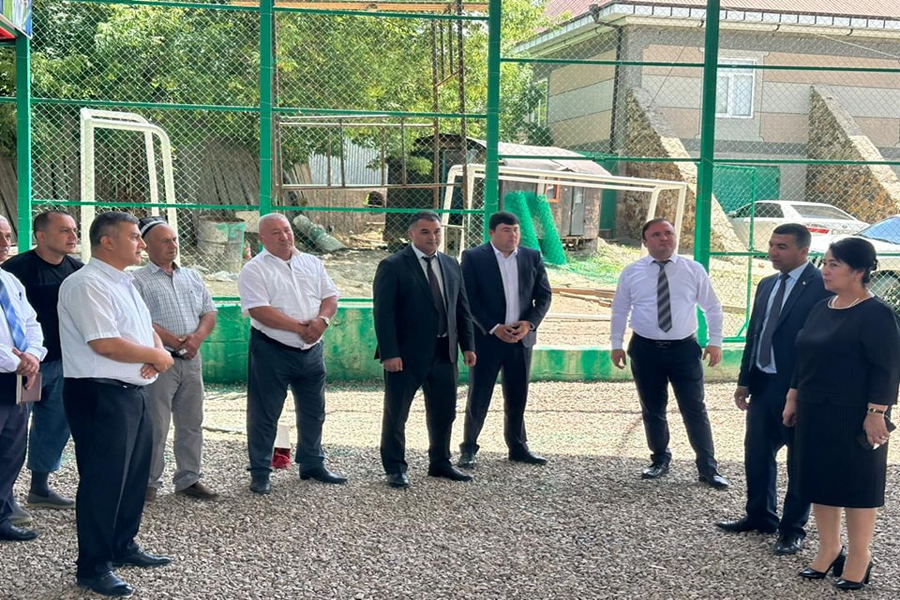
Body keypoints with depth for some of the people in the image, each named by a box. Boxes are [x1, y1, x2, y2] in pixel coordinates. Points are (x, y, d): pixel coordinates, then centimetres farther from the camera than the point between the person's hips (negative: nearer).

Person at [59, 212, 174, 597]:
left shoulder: (124, 283, 16)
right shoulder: (87, 285, -15)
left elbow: (146, 328, 21)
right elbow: (105, 344, -24)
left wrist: (156, 353, -3)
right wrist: (157, 357, -12)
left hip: (134, 392, 10)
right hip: (100, 395, -10)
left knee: (134, 474, 18)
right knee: (103, 479, -4)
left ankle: (123, 547, 33)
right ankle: (93, 566, 6)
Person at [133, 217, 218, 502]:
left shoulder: (192, 277, 15)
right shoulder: (138, 281, -3)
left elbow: (209, 312, 12)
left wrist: (197, 337, -7)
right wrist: (174, 341, -18)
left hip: (191, 359, 6)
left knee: (191, 423, 11)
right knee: (155, 425, 0)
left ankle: (188, 478, 21)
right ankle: (149, 481, 11)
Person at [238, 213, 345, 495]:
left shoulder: (312, 264, 10)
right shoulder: (254, 270, -9)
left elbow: (330, 297, 9)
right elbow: (259, 311, -19)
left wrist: (322, 320, -13)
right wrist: (300, 328, -18)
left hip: (311, 350, 6)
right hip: (272, 352, -5)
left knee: (313, 411, 15)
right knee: (264, 415, 1)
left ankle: (312, 464, 30)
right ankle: (260, 472, 12)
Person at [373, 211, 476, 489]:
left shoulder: (451, 265, 10)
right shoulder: (392, 266, -9)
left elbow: (462, 308, 14)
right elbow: (383, 313, -13)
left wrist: (467, 345, 8)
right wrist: (389, 353, -19)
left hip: (444, 352, 6)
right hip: (405, 354, -6)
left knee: (444, 412, 15)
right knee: (396, 414, 5)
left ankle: (440, 463, 31)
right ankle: (395, 468, 18)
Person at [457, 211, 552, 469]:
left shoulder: (533, 257, 7)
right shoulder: (473, 257, -5)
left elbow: (544, 295, 8)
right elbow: (469, 299, -9)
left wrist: (529, 323, -8)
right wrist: (494, 328, -16)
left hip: (521, 338, 4)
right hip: (486, 338, -3)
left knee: (517, 397, 11)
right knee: (478, 397, 1)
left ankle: (518, 446, 25)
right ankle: (468, 448, 13)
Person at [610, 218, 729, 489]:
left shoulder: (694, 270, 0)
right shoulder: (632, 273, 1)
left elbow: (713, 307, 7)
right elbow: (620, 310, 9)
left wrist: (715, 341, 1)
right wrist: (617, 344, 6)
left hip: (684, 348, -1)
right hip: (646, 349, 1)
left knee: (694, 409, 1)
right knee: (652, 409, 12)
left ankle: (708, 468, 11)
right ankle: (660, 460, 31)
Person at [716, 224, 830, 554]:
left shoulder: (821, 287, -14)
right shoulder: (767, 285, 11)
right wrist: (744, 380, 12)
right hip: (763, 385, 8)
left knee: (800, 460, 7)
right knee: (756, 452, 17)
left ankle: (793, 530, 20)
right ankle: (760, 516, 34)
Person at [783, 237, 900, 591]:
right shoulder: (821, 309, 9)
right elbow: (803, 359, 15)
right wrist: (793, 399, 14)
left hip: (853, 418, -7)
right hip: (814, 414, 7)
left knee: (856, 485, 5)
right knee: (820, 481, 13)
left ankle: (859, 558, 18)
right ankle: (828, 550, 26)